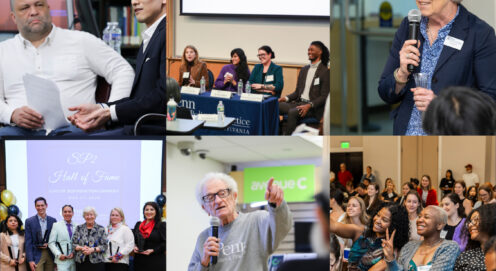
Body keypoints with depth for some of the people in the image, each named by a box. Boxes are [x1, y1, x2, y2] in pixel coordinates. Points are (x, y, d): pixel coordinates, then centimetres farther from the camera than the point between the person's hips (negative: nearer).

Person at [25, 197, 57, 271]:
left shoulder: (53, 220, 8)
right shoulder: (29, 221, 1)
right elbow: (28, 242, -2)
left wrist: (49, 244, -8)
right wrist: (30, 260, -9)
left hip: (51, 255, 3)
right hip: (37, 256, -3)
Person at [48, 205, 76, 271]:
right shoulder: (56, 225, 5)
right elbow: (51, 243, 2)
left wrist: (75, 252, -6)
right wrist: (59, 254, -11)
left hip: (74, 260, 3)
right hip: (62, 260, -3)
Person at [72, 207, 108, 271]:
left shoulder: (101, 229, 5)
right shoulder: (79, 228, 11)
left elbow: (105, 246, 0)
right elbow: (73, 244, 8)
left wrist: (93, 249, -15)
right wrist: (81, 248, -13)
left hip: (96, 263, -2)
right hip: (81, 262, 2)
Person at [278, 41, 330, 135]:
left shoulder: (325, 72, -4)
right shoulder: (304, 70, 18)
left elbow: (324, 96, -9)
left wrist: (309, 105, -24)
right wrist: (286, 98, 1)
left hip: (313, 108, -7)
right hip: (299, 102, 7)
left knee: (292, 112, -35)